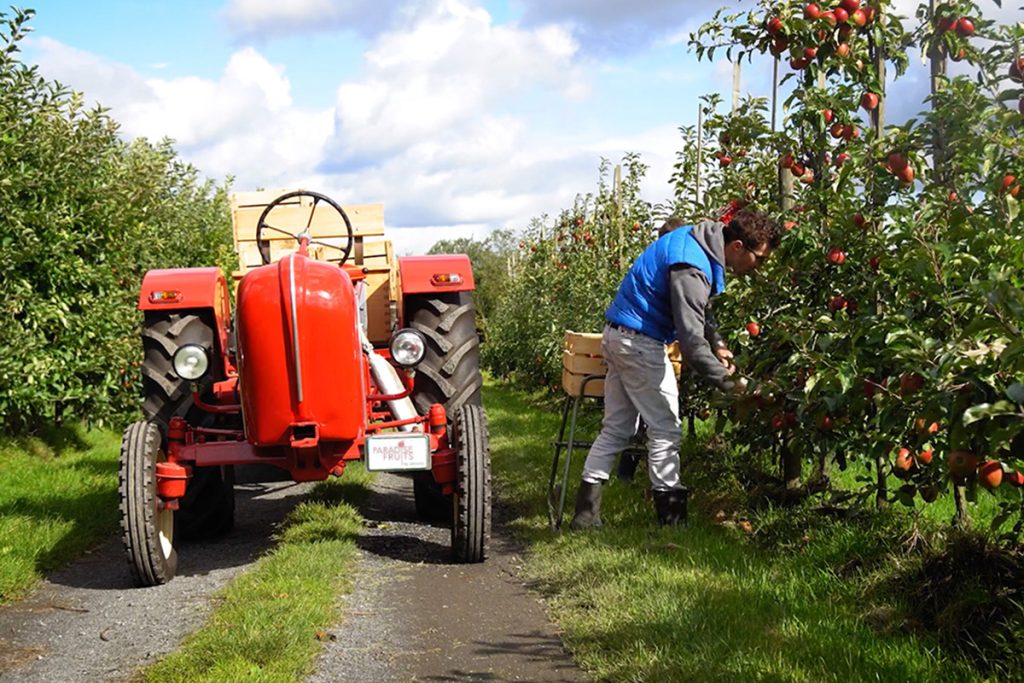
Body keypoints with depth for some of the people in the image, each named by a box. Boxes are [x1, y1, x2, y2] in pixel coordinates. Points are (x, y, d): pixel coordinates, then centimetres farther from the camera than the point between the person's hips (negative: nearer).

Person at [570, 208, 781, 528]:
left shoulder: (699, 241, 5)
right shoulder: (691, 268, -27)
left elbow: (699, 310, 19)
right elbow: (691, 341, -29)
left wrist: (718, 343, 7)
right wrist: (729, 382, -20)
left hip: (618, 334, 10)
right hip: (640, 342, -10)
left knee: (617, 429, 12)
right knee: (665, 430, 0)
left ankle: (585, 510, 12)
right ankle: (671, 517, 7)